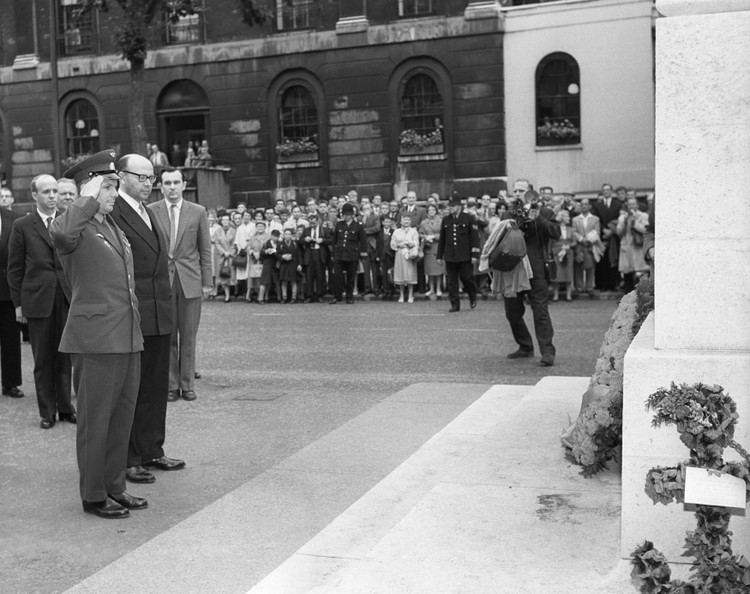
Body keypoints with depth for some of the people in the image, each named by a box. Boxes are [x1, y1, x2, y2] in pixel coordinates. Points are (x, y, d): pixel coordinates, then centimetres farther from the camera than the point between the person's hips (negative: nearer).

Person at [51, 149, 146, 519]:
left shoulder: (114, 226, 17)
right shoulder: (76, 227, -10)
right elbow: (60, 233, -37)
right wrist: (89, 199, -24)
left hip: (128, 337, 8)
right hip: (96, 340, -8)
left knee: (122, 417, 15)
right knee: (95, 420, 3)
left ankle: (114, 487, 28)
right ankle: (93, 496, 15)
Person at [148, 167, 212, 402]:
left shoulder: (198, 212, 5)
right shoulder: (150, 211, 3)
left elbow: (205, 250, 6)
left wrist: (207, 281, 2)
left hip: (190, 281, 0)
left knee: (188, 336, 5)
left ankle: (187, 384, 14)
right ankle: (170, 385, 12)